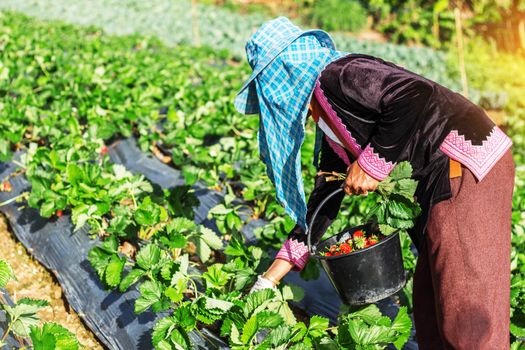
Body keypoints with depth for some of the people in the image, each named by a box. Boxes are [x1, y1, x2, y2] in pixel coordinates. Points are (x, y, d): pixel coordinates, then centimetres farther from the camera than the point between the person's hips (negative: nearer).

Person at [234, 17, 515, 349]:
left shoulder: (335, 76, -12)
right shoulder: (331, 123, 16)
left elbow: (418, 94, -28)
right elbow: (323, 205, 18)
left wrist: (372, 164, -19)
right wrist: (270, 279, 19)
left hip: (468, 168, -10)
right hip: (441, 184, 10)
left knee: (466, 314, -2)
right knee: (430, 302, 19)